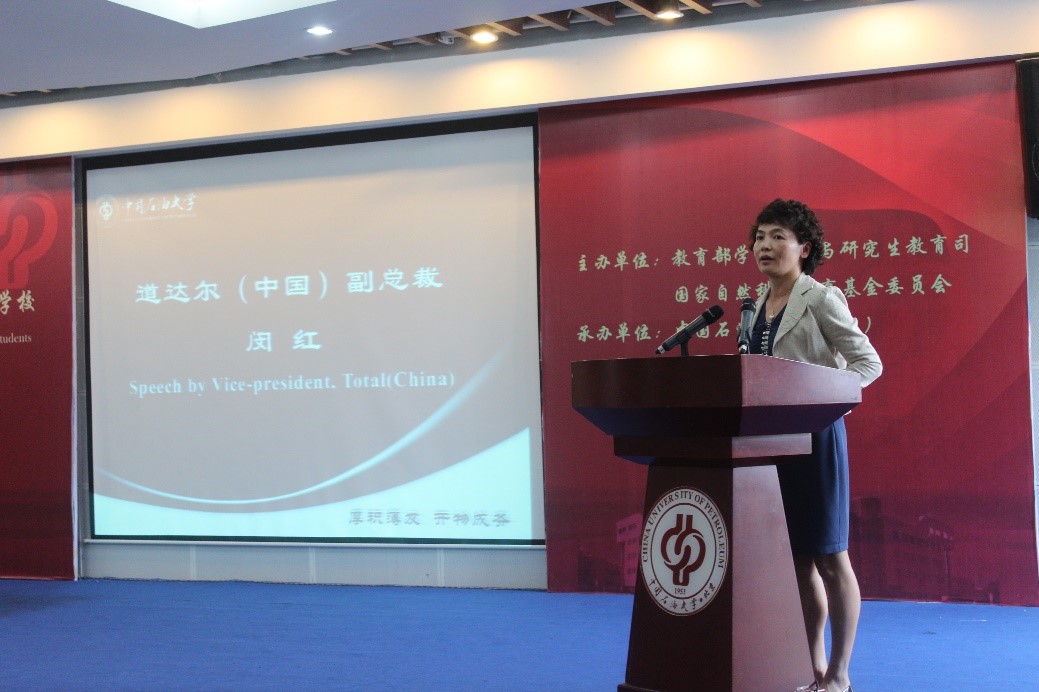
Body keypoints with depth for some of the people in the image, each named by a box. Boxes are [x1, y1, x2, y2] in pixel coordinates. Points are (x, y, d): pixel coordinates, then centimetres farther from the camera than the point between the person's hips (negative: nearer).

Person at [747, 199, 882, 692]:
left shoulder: (820, 299, -6)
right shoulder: (759, 307, 14)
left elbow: (868, 362, -10)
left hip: (815, 436, -7)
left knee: (828, 557, -1)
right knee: (796, 558, 10)